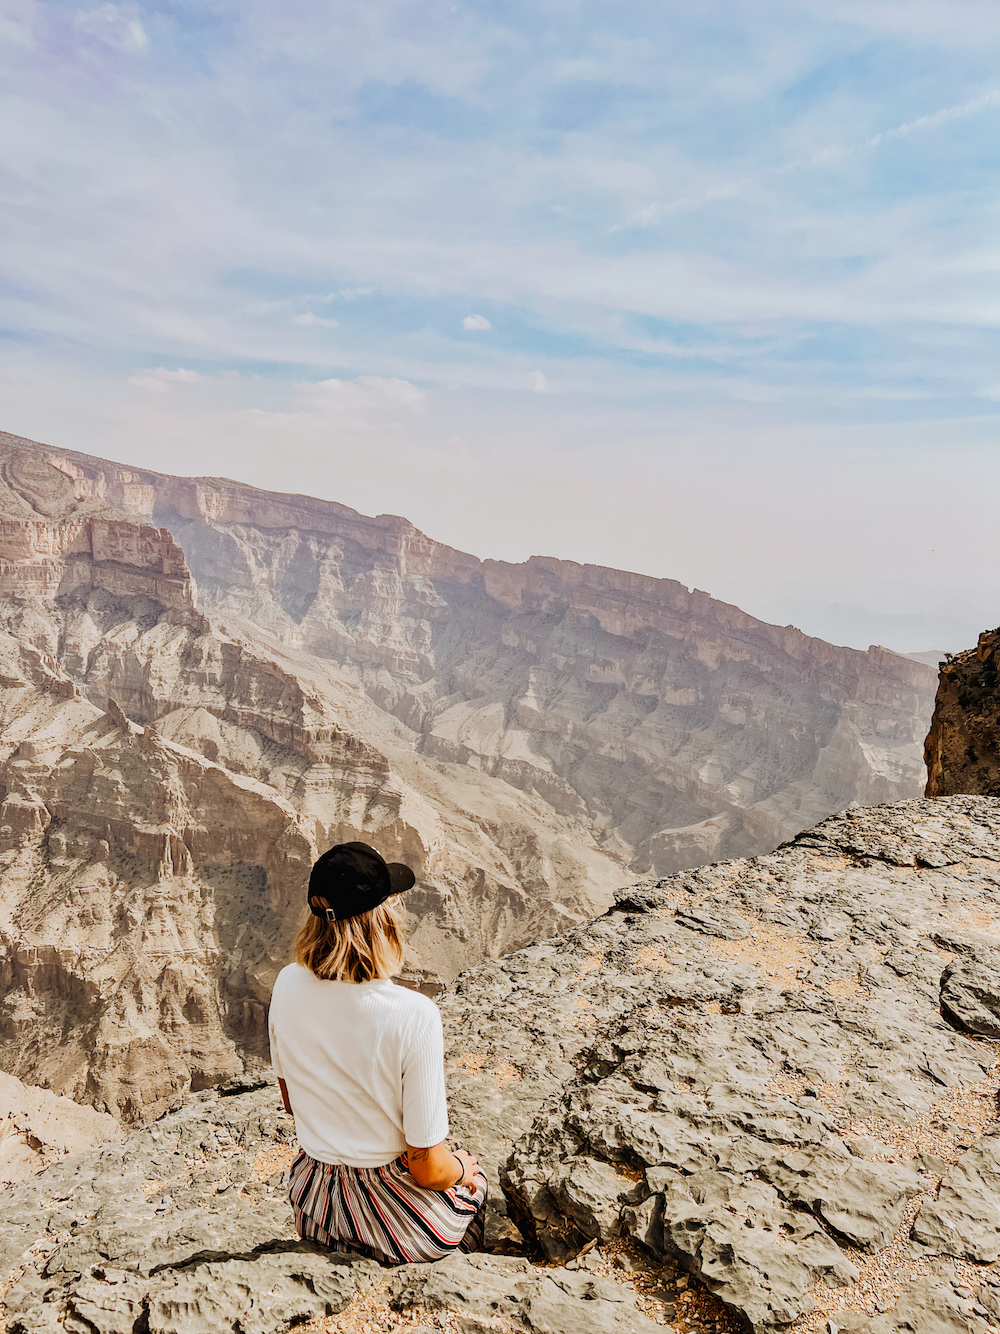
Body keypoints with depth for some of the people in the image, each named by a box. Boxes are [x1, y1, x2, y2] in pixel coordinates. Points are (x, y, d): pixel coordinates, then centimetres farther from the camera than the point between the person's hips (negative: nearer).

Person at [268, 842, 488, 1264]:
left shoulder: (288, 984, -14)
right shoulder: (413, 1016, -31)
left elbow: (291, 1101, 4)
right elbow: (428, 1170, -21)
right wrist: (462, 1169, 0)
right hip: (398, 1216, -4)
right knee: (473, 1180, 30)